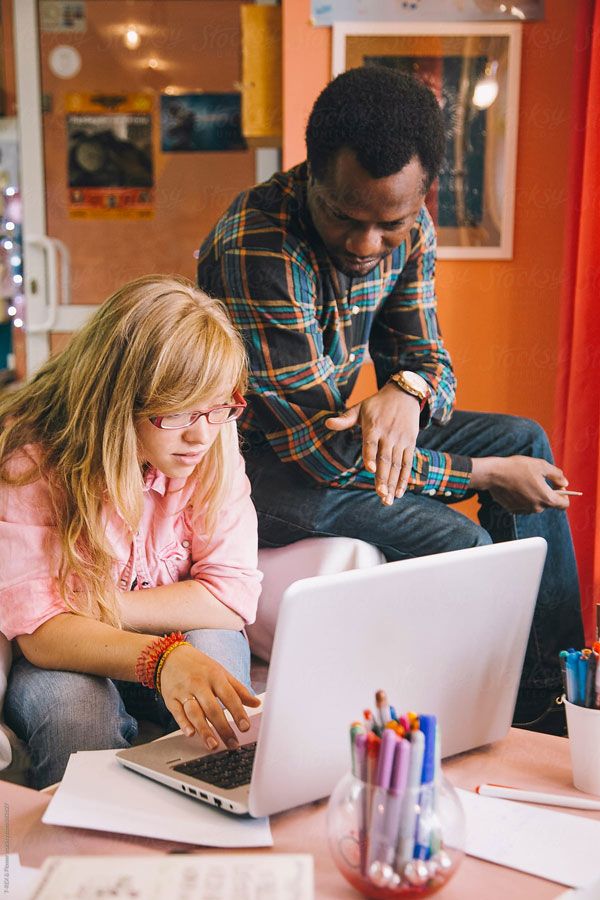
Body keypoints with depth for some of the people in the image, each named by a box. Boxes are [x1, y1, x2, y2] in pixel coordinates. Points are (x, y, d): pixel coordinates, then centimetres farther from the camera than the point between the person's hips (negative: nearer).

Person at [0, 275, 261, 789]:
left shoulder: (213, 445, -16)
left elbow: (234, 595, -16)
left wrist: (98, 610, -23)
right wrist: (161, 657, -48)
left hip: (186, 638, 2)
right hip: (64, 664, -2)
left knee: (215, 648, -31)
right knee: (70, 701, -34)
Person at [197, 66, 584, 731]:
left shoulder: (409, 225, -7)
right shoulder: (255, 251, -30)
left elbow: (427, 355, 3)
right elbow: (322, 451, -28)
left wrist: (407, 390, -25)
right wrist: (487, 473, -22)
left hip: (339, 425, 8)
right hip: (258, 459, -8)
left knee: (525, 440, 5)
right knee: (458, 541, -24)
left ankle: (551, 692, 13)